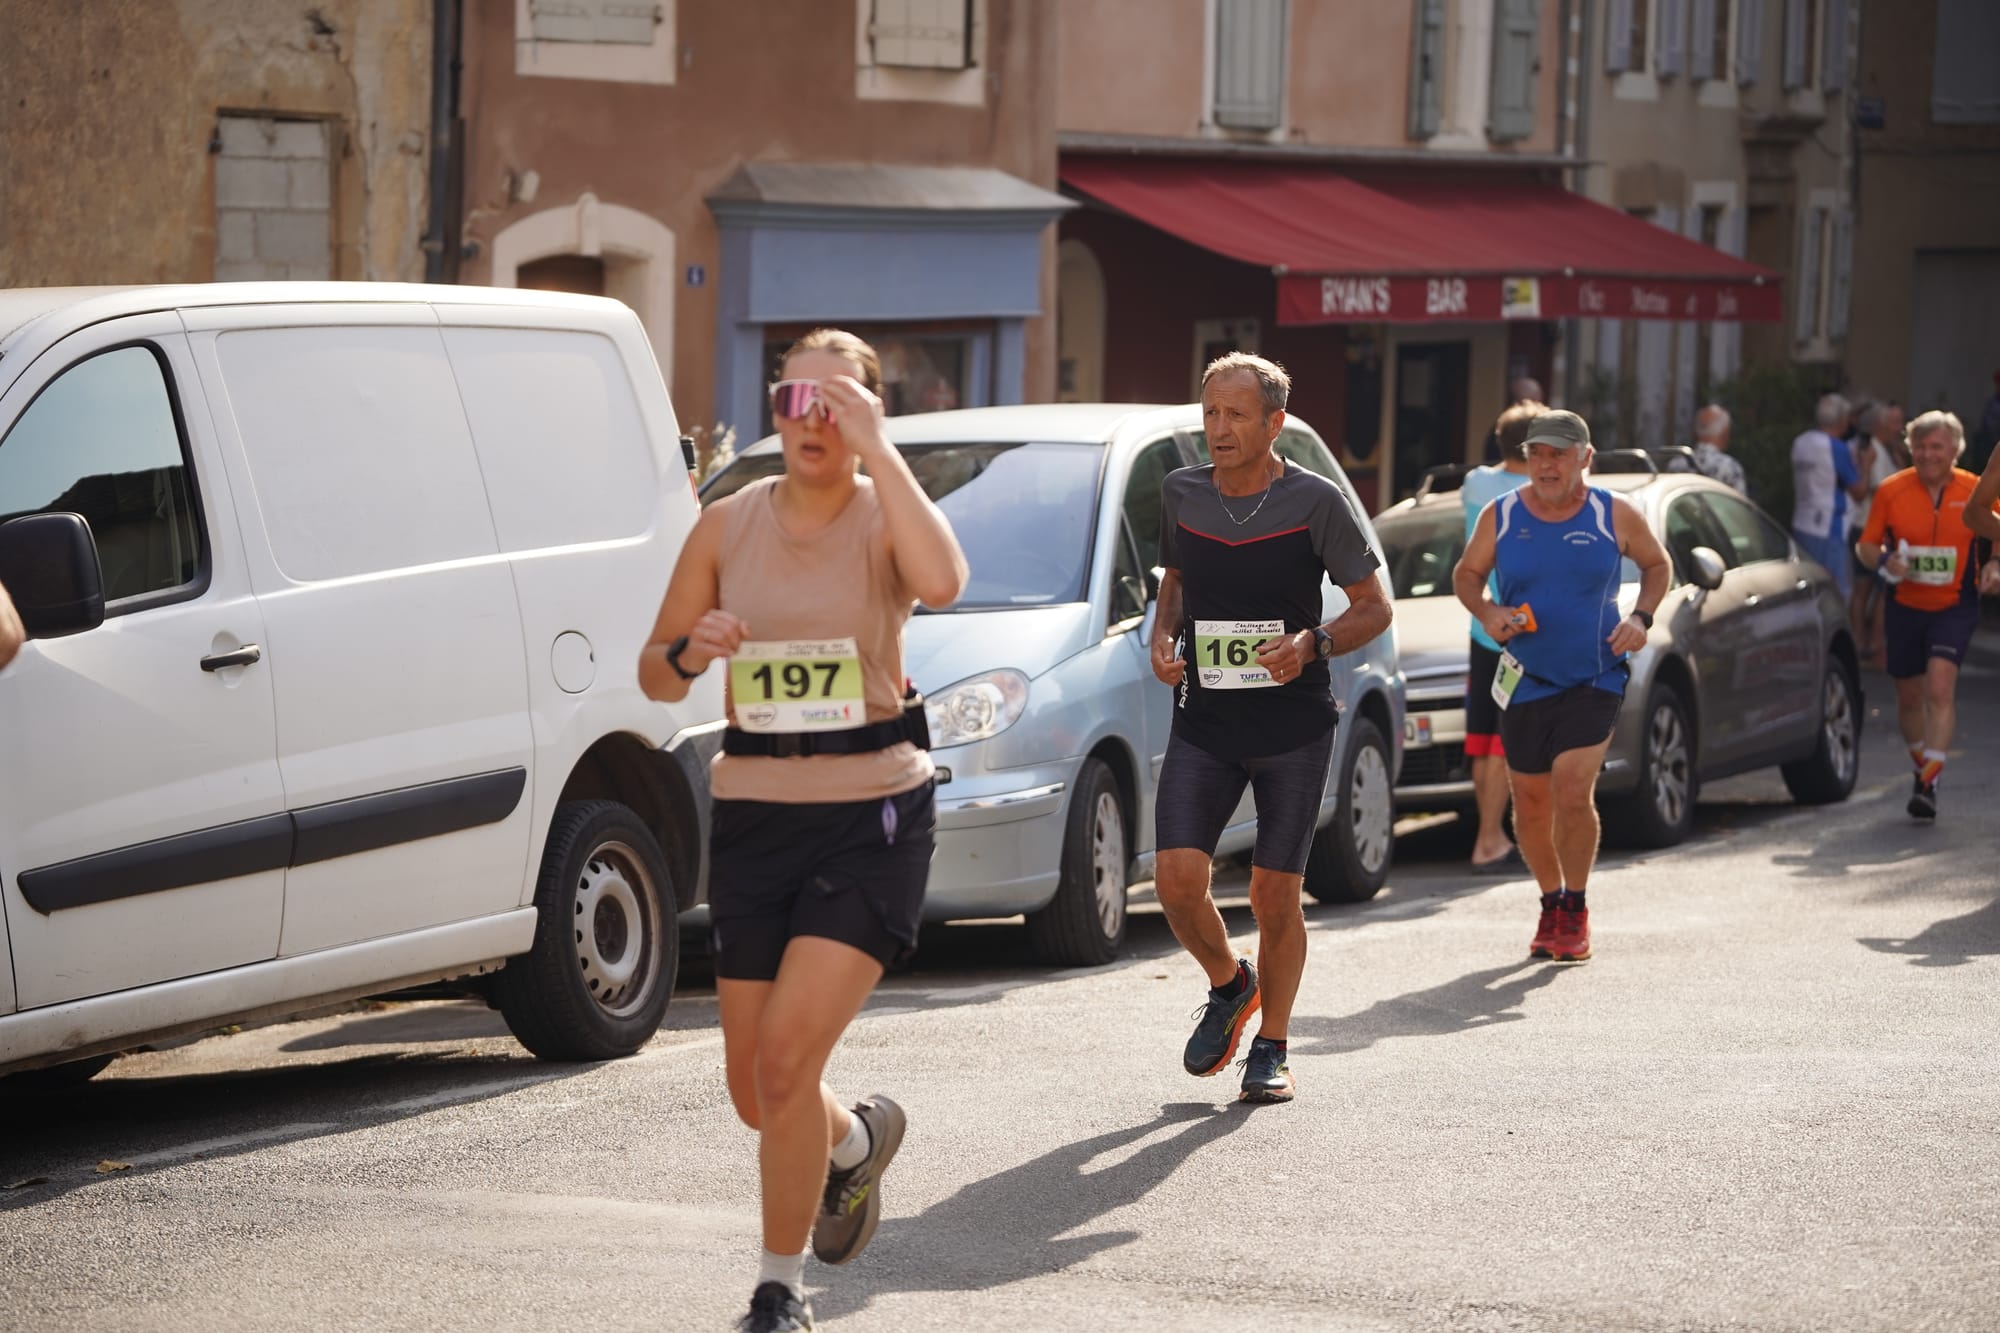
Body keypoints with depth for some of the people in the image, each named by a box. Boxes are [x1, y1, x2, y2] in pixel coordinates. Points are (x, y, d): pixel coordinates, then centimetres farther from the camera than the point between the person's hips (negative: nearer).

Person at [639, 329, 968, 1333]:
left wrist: (878, 450, -26)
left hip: (871, 813, -4)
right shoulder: (728, 525, 4)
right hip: (753, 811, 4)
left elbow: (940, 582, -30)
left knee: (785, 1061, -16)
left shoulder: (883, 517, -5)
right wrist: (691, 650, -14)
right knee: (753, 1089, 9)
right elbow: (654, 676, 9)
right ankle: (858, 1140, 44)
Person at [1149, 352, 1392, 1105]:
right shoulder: (1180, 496, 3)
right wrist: (1163, 638, 2)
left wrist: (1313, 645, -20)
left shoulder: (1314, 503, -8)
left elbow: (1374, 607, -2)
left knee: (1275, 894, 0)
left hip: (1295, 726, -3)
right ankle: (1229, 986, 20)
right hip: (1203, 724, 3)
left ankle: (1271, 1049, 18)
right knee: (1177, 879, -11)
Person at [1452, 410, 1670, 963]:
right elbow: (1466, 574, 11)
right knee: (1530, 805, 7)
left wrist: (1641, 617, -6)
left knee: (1573, 793, -17)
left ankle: (1576, 911, 1)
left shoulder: (1615, 516, -4)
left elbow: (1656, 565, 11)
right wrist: (1486, 613, -9)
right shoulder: (1501, 517, -1)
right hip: (1525, 683, 3)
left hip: (1594, 680, -3)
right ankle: (1551, 903, 30)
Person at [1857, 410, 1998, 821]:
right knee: (1909, 697, 11)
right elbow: (1867, 545, 5)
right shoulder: (1892, 491, -2)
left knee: (1940, 687, -20)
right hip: (1904, 605, 3)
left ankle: (1929, 784, -20)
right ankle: (1921, 765, 36)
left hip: (1954, 606, -2)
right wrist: (1884, 560, -17)